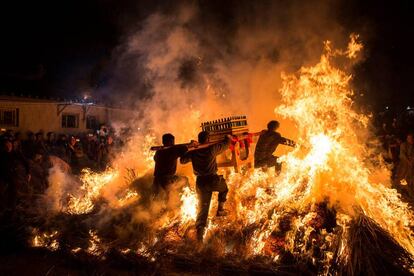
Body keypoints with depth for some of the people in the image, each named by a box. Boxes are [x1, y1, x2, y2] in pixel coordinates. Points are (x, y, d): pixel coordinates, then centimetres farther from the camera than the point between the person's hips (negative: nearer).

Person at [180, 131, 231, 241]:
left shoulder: (193, 152, 1)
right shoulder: (212, 149, -8)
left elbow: (182, 160, 13)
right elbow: (226, 143, 6)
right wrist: (228, 137, 29)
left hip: (200, 182, 3)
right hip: (213, 180, -3)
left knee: (203, 207, 8)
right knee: (224, 187, 31)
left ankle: (200, 230, -3)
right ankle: (220, 209, 28)